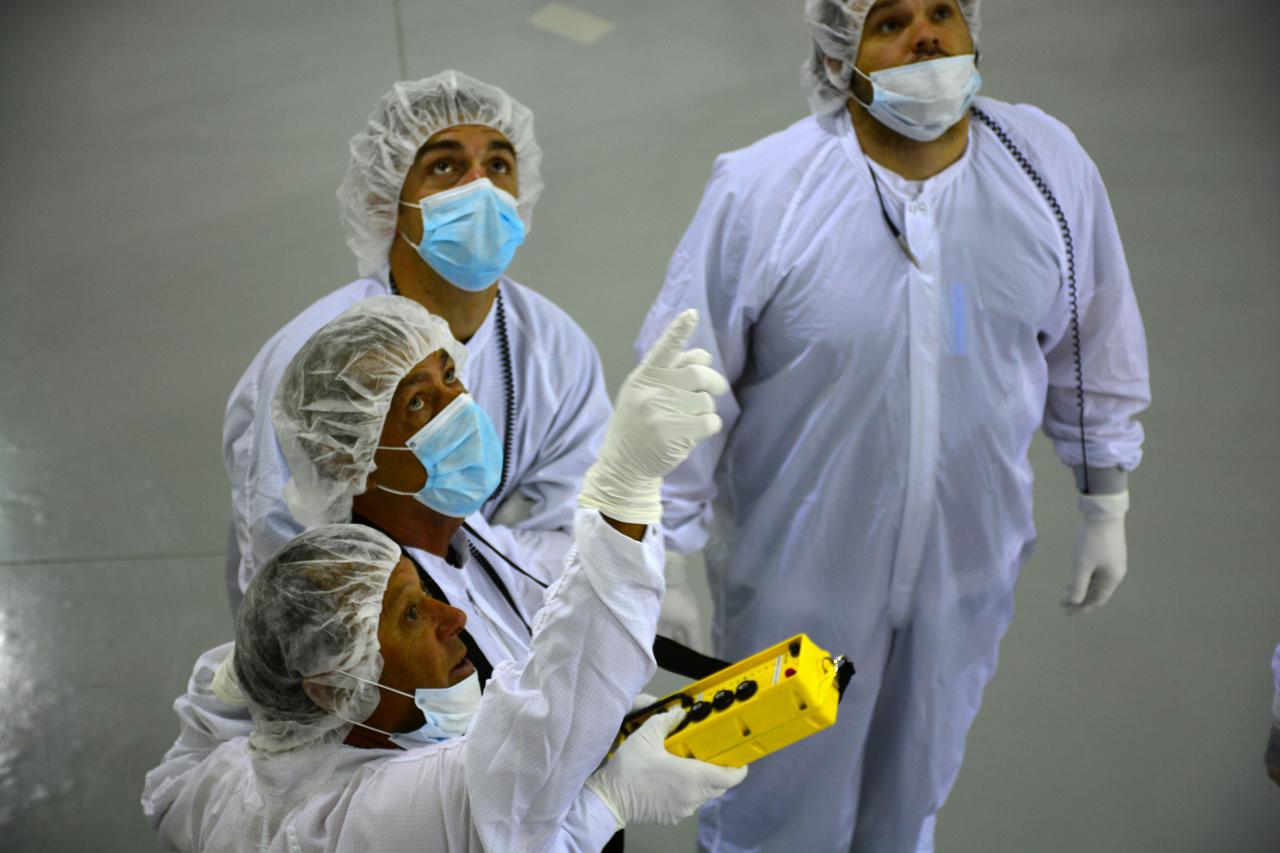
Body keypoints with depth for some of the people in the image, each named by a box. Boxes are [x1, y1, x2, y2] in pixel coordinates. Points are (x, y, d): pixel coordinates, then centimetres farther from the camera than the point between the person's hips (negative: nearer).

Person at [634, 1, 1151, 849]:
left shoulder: (1049, 164, -11)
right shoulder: (760, 191, -22)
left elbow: (1093, 345, 4)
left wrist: (1106, 505, 11)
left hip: (969, 558, 4)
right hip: (798, 569, -3)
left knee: (914, 785, 27)